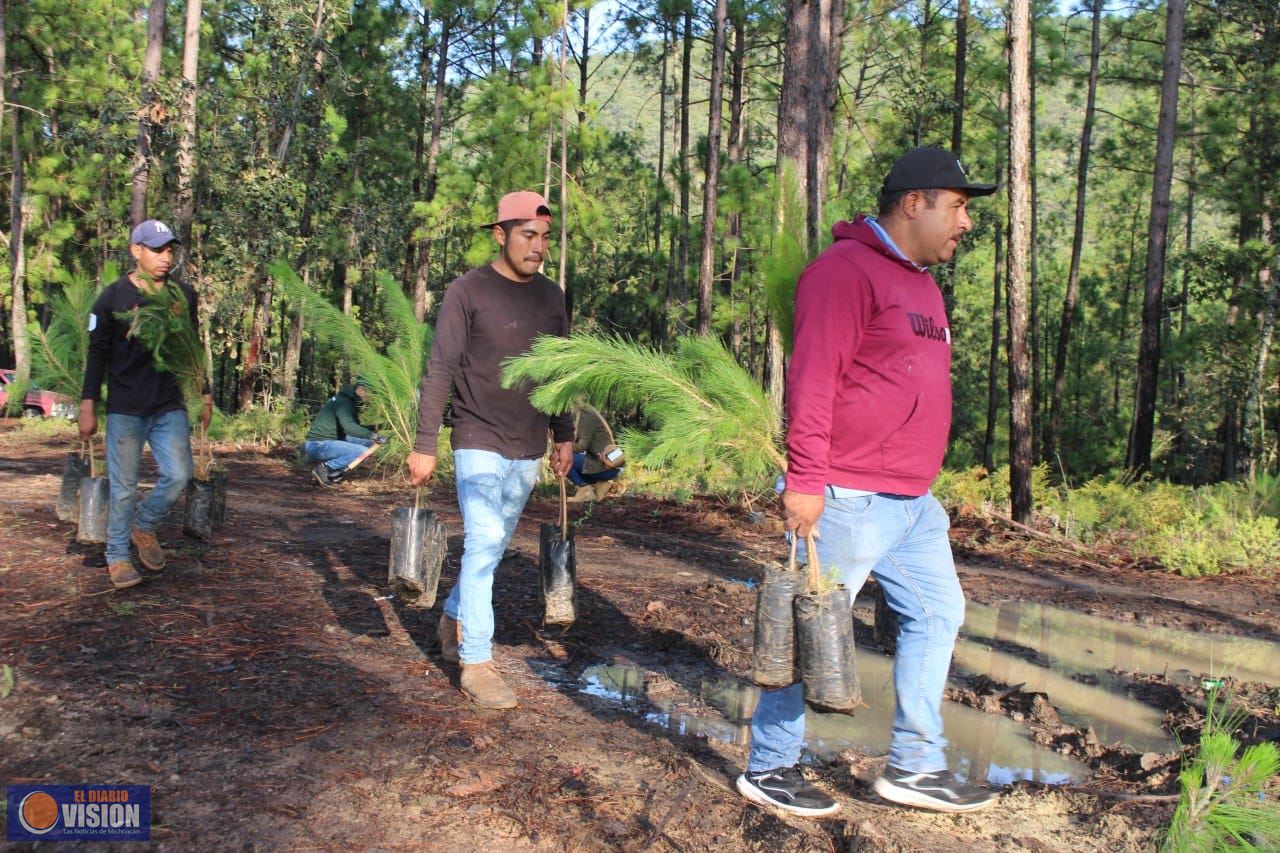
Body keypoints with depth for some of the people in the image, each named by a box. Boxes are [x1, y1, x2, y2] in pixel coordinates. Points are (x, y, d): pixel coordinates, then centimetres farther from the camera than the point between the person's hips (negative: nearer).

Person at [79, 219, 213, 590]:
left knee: (178, 475, -5)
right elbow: (98, 353, 0)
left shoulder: (184, 295, 6)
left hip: (170, 407, 3)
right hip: (125, 409, -3)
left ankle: (144, 526, 22)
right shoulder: (113, 296, -3)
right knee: (123, 487, 2)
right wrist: (88, 405, -4)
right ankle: (117, 556, 16)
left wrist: (203, 395, 14)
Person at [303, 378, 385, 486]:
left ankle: (334, 473, 4)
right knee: (363, 452, -23)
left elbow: (355, 426, 26)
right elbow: (349, 427, -31)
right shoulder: (343, 402, -14)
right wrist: (373, 435, -28)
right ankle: (324, 469, -12)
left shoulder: (348, 401, 17)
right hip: (318, 445, -10)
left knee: (367, 442, 9)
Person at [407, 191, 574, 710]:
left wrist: (564, 436, 13)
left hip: (528, 449, 5)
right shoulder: (469, 292, -8)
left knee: (494, 544, 13)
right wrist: (424, 445, -13)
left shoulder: (551, 297, 8)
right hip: (479, 443, -5)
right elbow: (440, 370, -10)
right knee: (484, 542, -10)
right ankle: (476, 663, -3)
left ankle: (454, 620, 35)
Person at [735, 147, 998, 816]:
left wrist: (921, 479, 21)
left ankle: (914, 767, 26)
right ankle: (768, 768, 16)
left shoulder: (920, 282, 18)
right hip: (848, 500, -10)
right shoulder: (846, 269, -13)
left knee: (938, 614, 14)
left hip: (914, 502, 10)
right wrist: (804, 480, -23)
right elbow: (811, 379, -20)